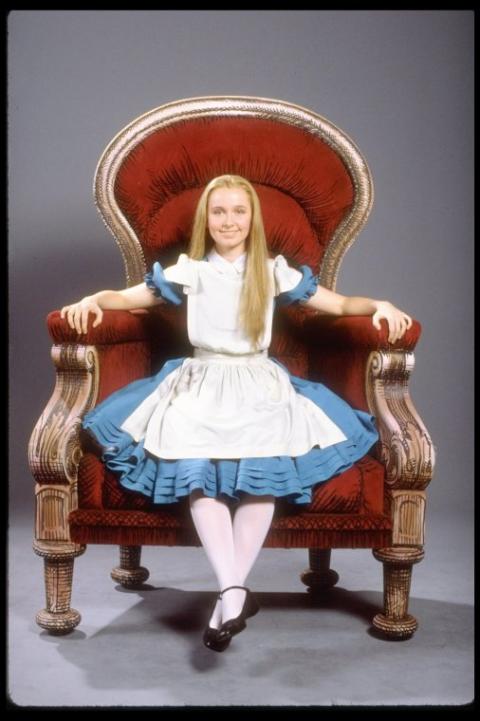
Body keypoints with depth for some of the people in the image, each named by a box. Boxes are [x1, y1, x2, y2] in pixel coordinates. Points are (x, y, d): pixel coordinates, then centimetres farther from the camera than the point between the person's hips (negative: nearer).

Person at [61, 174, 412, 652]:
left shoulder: (274, 272, 12)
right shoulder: (189, 272, 12)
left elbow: (338, 303, 14)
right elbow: (127, 297, 13)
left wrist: (379, 305, -4)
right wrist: (93, 299, -8)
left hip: (259, 382, 0)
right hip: (202, 382, 0)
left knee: (265, 468, -32)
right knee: (197, 471, -32)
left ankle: (228, 595, -29)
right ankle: (236, 593, -37)